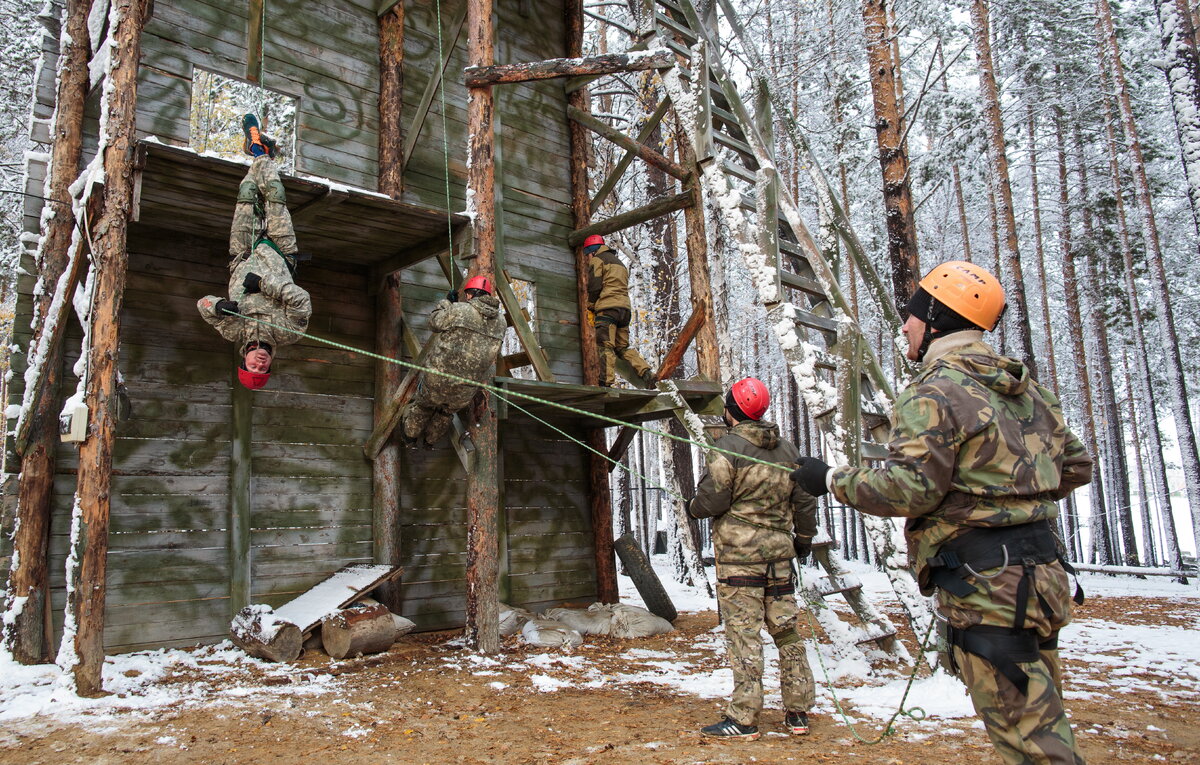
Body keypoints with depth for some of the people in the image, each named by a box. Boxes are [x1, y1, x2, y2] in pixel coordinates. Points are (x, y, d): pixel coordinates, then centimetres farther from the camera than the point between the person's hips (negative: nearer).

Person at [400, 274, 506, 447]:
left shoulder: (459, 310, -15)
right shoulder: (500, 322, -1)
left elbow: (434, 322, -1)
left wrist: (447, 302, 15)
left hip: (438, 380, -4)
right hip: (465, 393, 4)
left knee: (423, 405, 27)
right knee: (446, 413, 33)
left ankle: (411, 435, 47)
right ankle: (430, 441, 53)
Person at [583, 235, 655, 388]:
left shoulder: (597, 260, 4)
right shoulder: (620, 263, 31)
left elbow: (594, 285, -8)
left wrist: (591, 306, 6)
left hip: (607, 308, -8)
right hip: (625, 309, 8)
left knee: (605, 347, -10)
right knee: (623, 348, 11)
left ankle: (606, 383, -17)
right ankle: (647, 374, -3)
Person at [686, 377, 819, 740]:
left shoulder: (728, 448, -10)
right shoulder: (787, 450, 10)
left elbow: (712, 500, -12)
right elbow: (804, 499, 15)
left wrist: (693, 508, 9)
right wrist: (804, 538, 28)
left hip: (738, 550, -6)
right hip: (779, 549, 6)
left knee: (743, 632, -3)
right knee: (786, 630, 11)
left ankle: (744, 718, 1)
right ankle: (798, 713, 18)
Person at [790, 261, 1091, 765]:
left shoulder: (934, 392, -13)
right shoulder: (1027, 390, 15)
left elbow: (908, 489, -21)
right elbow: (1076, 466, 21)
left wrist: (832, 480, -9)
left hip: (986, 584, -9)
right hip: (1041, 568, 9)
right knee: (1041, 719, 20)